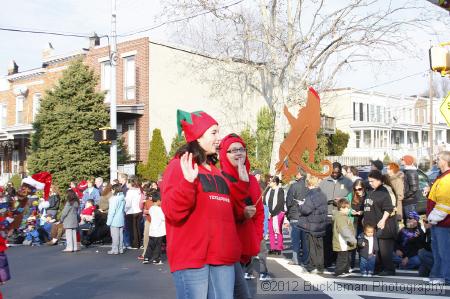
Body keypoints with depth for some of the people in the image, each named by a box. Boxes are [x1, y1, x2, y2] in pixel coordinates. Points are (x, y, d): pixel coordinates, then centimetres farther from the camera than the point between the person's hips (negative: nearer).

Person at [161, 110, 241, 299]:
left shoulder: (214, 170, 19)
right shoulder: (179, 165, -2)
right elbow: (172, 211, -15)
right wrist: (188, 182, -27)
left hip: (222, 255, 7)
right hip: (191, 256, -7)